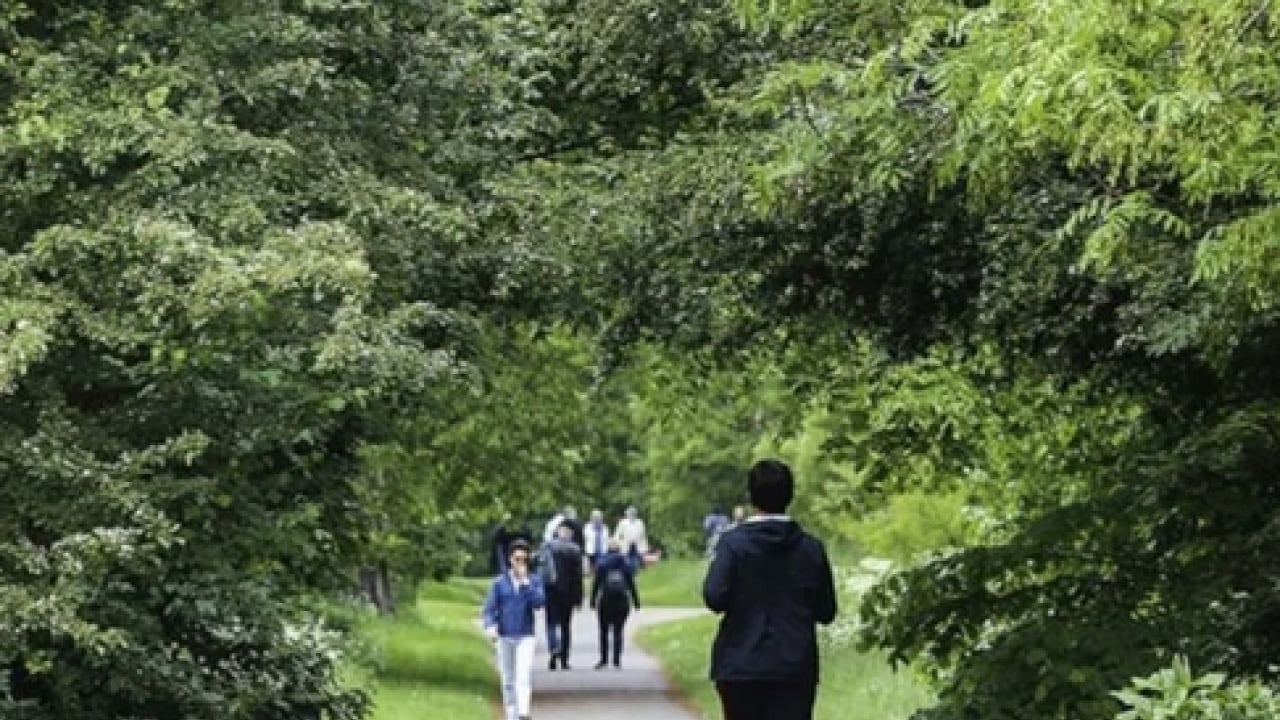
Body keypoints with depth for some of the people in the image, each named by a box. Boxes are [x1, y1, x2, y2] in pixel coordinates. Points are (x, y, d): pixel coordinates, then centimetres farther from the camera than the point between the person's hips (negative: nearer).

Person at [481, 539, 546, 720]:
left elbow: (539, 602, -12)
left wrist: (526, 582, -17)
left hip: (525, 637, -2)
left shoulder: (534, 581, 3)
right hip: (504, 637, 2)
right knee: (507, 679, 7)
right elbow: (489, 608, 0)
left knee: (524, 676, -17)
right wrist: (490, 626, -18)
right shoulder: (499, 582, 4)